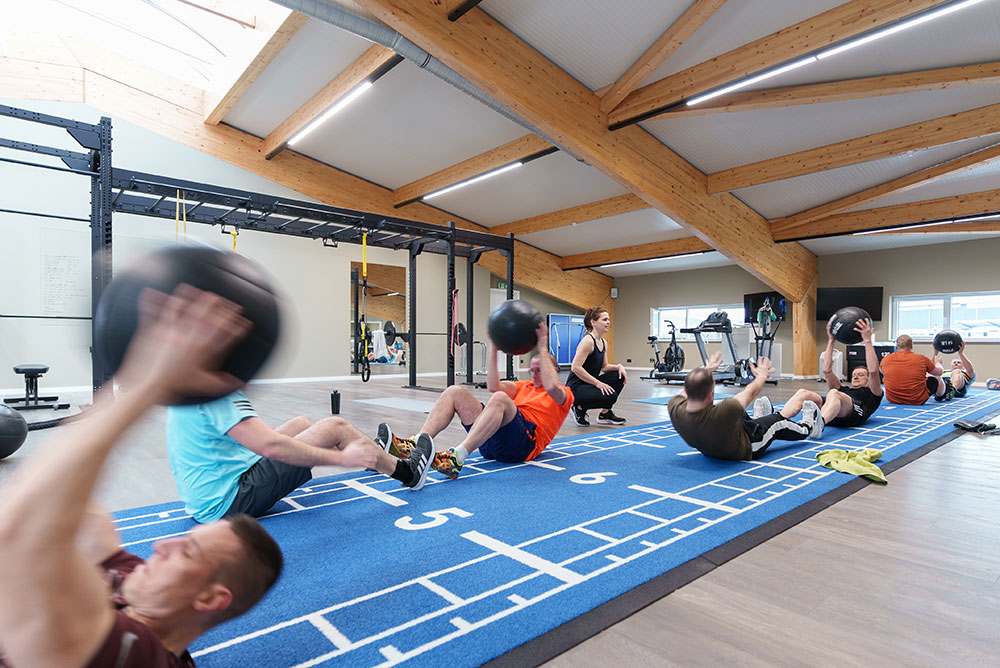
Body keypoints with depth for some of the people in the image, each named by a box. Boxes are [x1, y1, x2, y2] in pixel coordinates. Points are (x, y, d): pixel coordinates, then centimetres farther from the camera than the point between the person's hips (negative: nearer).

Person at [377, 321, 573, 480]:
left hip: (524, 441, -6)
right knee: (454, 392, -10)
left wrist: (542, 349, -9)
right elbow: (494, 385, 17)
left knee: (500, 398, -36)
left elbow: (552, 387, -13)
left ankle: (457, 457, -50)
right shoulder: (525, 386, 34)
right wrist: (493, 348, 13)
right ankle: (416, 446, -30)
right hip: (491, 444, 7)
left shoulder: (564, 394, 14)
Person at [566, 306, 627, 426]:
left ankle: (605, 414, 12)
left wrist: (618, 366, -2)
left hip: (589, 383, 9)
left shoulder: (604, 343, 11)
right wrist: (597, 383, -23)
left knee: (620, 376, 2)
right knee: (610, 396, -26)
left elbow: (604, 366, 19)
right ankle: (579, 408, -1)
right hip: (576, 387, -9)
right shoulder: (588, 341, -18)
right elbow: (576, 367, -24)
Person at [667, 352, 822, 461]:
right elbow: (750, 392, -23)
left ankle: (757, 418, 62)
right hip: (747, 450, -4)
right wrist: (762, 375, 0)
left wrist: (706, 369, 12)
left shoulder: (674, 409, -33)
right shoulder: (723, 412, -46)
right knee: (778, 420, 21)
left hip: (708, 450, 5)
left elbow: (687, 389, -7)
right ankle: (808, 428, 53)